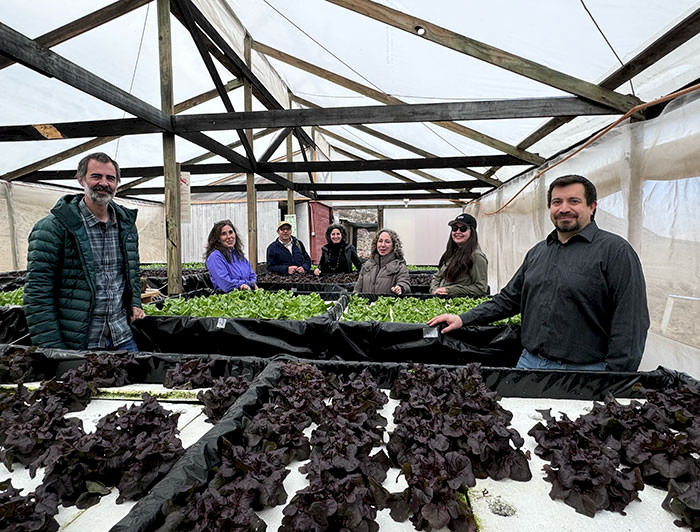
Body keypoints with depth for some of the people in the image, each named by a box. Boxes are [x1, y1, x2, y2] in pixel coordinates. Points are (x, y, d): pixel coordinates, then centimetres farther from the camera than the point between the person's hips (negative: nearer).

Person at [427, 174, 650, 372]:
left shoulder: (615, 250, -8)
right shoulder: (538, 252, 12)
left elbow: (630, 323, -12)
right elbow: (509, 298, 17)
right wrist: (464, 319, 9)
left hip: (584, 372, -5)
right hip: (529, 363, 6)